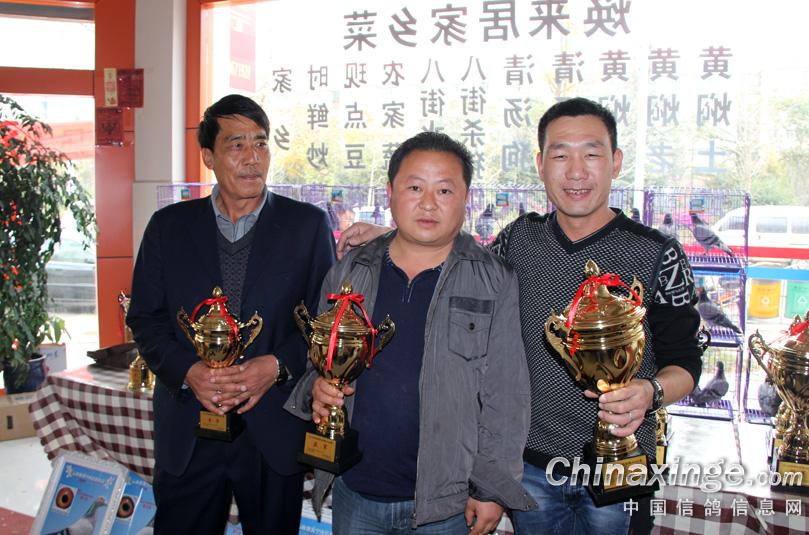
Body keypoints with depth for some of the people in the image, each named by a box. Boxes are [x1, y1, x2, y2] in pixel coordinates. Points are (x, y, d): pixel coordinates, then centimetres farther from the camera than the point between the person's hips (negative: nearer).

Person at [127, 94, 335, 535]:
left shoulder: (308, 223, 2)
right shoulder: (168, 225, 6)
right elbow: (145, 318, 4)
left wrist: (279, 365, -15)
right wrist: (188, 371, -13)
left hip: (275, 428, -1)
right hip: (186, 430, 1)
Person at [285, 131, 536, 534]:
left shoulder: (494, 282, -5)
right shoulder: (348, 274, 5)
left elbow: (504, 398, -5)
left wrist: (491, 491, -7)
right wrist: (317, 388, -7)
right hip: (353, 494, 3)